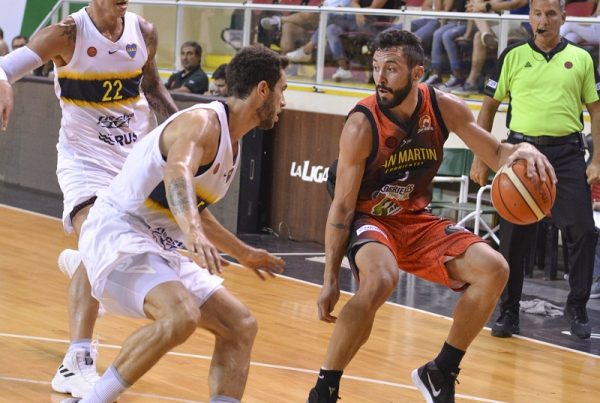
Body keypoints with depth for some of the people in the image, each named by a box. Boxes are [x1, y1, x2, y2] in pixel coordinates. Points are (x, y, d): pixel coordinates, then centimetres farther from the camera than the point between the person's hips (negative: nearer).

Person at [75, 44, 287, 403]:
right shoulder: (202, 122, -16)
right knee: (181, 316, -32)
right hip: (118, 233, -10)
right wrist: (193, 233, -57)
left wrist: (243, 253, 39)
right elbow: (178, 174, -39)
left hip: (160, 245, 10)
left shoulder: (232, 142, 14)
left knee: (241, 326, 5)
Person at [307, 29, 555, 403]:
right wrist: (331, 279, -20)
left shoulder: (444, 107, -10)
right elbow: (342, 207, -18)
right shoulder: (362, 125, -22)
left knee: (493, 270, -10)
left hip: (417, 219, 6)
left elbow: (496, 153, 2)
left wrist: (521, 151, -24)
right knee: (381, 279, -36)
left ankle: (441, 373, 8)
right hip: (369, 220, -5)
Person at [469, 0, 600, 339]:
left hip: (567, 152, 0)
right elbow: (489, 107, 10)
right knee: (514, 236, 1)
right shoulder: (513, 57, 7)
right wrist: (480, 158, 3)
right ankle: (508, 312, 12)